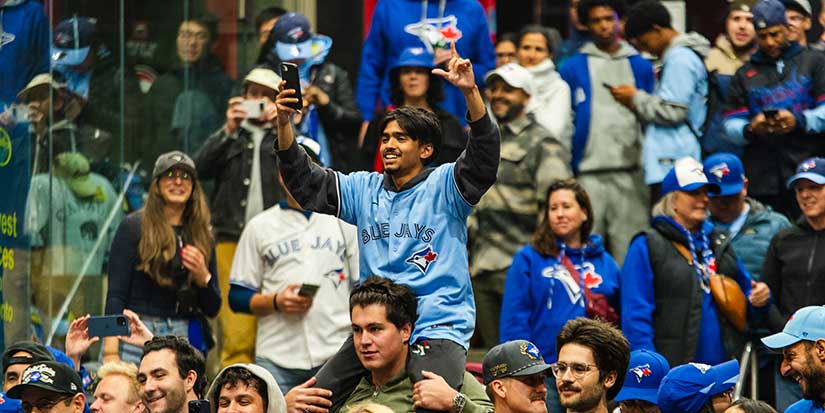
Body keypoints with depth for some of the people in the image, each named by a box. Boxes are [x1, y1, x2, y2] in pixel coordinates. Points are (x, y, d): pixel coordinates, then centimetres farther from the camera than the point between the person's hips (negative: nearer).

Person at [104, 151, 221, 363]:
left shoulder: (201, 235, 14)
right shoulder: (133, 227, 3)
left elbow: (212, 309, 16)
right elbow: (115, 295, -2)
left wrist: (202, 276, -4)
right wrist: (110, 351, -11)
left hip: (185, 337, 3)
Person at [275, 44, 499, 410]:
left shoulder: (444, 187, 1)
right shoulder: (365, 190, 16)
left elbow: (484, 156, -15)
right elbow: (306, 184, 13)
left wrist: (470, 92, -29)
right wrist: (284, 124, -2)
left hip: (437, 328, -5)